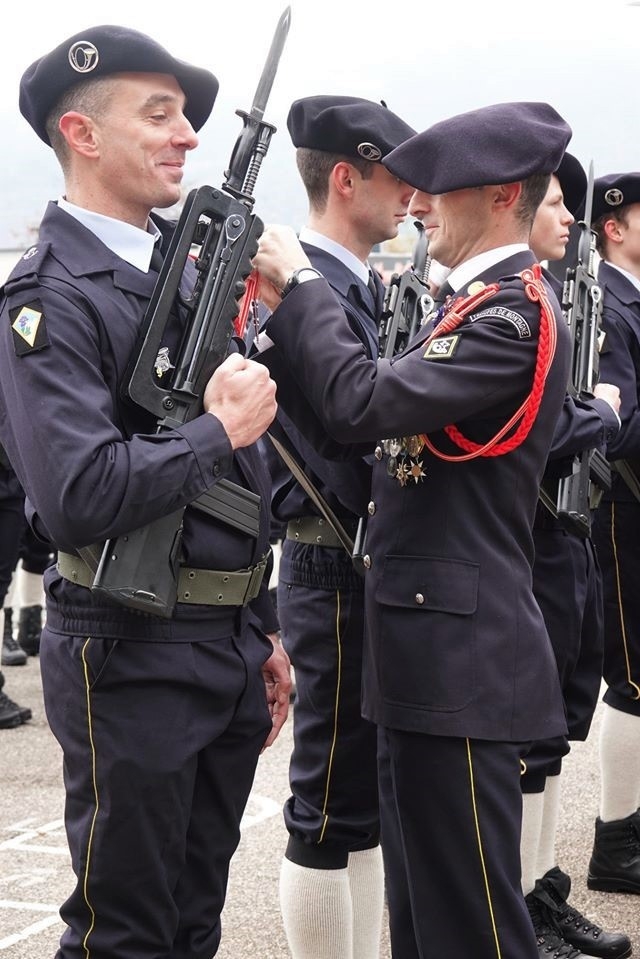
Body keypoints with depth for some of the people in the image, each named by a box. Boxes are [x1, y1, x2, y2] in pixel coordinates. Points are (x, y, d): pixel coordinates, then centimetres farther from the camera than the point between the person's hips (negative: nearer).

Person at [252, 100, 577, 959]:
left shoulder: (516, 311, -15)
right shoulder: (475, 305, 16)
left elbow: (366, 405, -25)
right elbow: (338, 424, 12)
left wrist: (299, 288, -13)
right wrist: (275, 313, 1)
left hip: (462, 655, -10)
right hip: (430, 649, 10)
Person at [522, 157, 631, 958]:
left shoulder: (547, 293, 13)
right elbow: (541, 430, -25)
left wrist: (593, 413, -2)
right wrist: (604, 413, -8)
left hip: (567, 537, 9)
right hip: (529, 541, -9)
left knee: (556, 724, 16)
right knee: (526, 736, 0)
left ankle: (540, 888, 28)